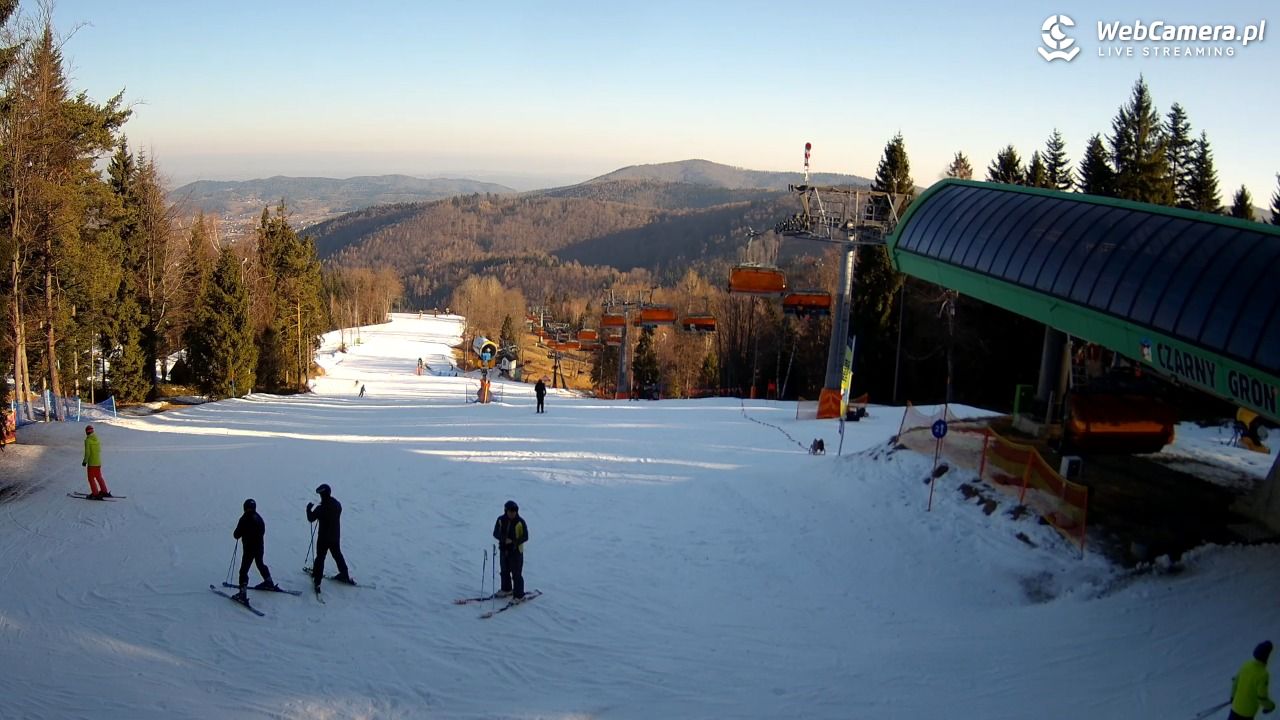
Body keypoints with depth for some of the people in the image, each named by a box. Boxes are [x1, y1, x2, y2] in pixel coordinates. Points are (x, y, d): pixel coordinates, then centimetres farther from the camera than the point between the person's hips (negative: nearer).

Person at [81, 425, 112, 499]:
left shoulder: (87, 440, -16)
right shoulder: (97, 438, 4)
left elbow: (87, 452, -18)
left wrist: (85, 461, -8)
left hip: (91, 463, -7)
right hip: (98, 462, 7)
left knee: (91, 478, 3)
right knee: (99, 477, 18)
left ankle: (95, 494, 3)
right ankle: (104, 492, 23)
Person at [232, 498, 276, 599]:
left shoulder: (244, 519, -17)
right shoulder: (259, 518, 2)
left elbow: (237, 535, -12)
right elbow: (263, 531, 12)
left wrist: (236, 534, 10)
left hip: (249, 549, -6)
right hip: (260, 547, 6)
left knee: (244, 570, -4)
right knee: (260, 564, 28)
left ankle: (242, 592, -13)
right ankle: (269, 582, 40)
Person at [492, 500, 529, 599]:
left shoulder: (520, 522, -13)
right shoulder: (501, 520, -3)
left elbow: (525, 537, -9)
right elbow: (496, 533, 0)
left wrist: (514, 542, -24)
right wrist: (504, 539, -19)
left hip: (516, 551, -4)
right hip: (503, 550, 5)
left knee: (516, 574, -5)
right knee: (505, 572, 20)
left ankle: (519, 595, 2)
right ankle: (506, 589, 40)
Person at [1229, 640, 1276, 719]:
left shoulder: (1246, 664, -8)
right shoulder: (1263, 674, -29)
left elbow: (1235, 681, 5)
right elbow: (1262, 697, -23)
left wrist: (1233, 695, 21)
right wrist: (1270, 705, -2)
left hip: (1237, 704, 5)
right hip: (1248, 710, -5)